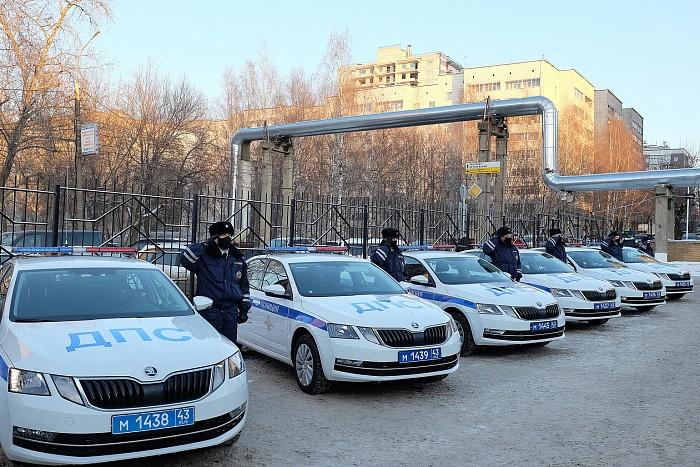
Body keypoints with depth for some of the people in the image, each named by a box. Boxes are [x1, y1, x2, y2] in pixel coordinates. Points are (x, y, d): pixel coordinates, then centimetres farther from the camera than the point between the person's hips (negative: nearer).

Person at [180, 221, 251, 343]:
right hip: (209, 311, -4)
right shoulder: (204, 257, -2)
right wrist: (205, 244, -17)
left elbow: (244, 286, 17)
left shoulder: (239, 259, 12)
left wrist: (244, 309, 14)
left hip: (231, 311, 4)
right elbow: (185, 258, -20)